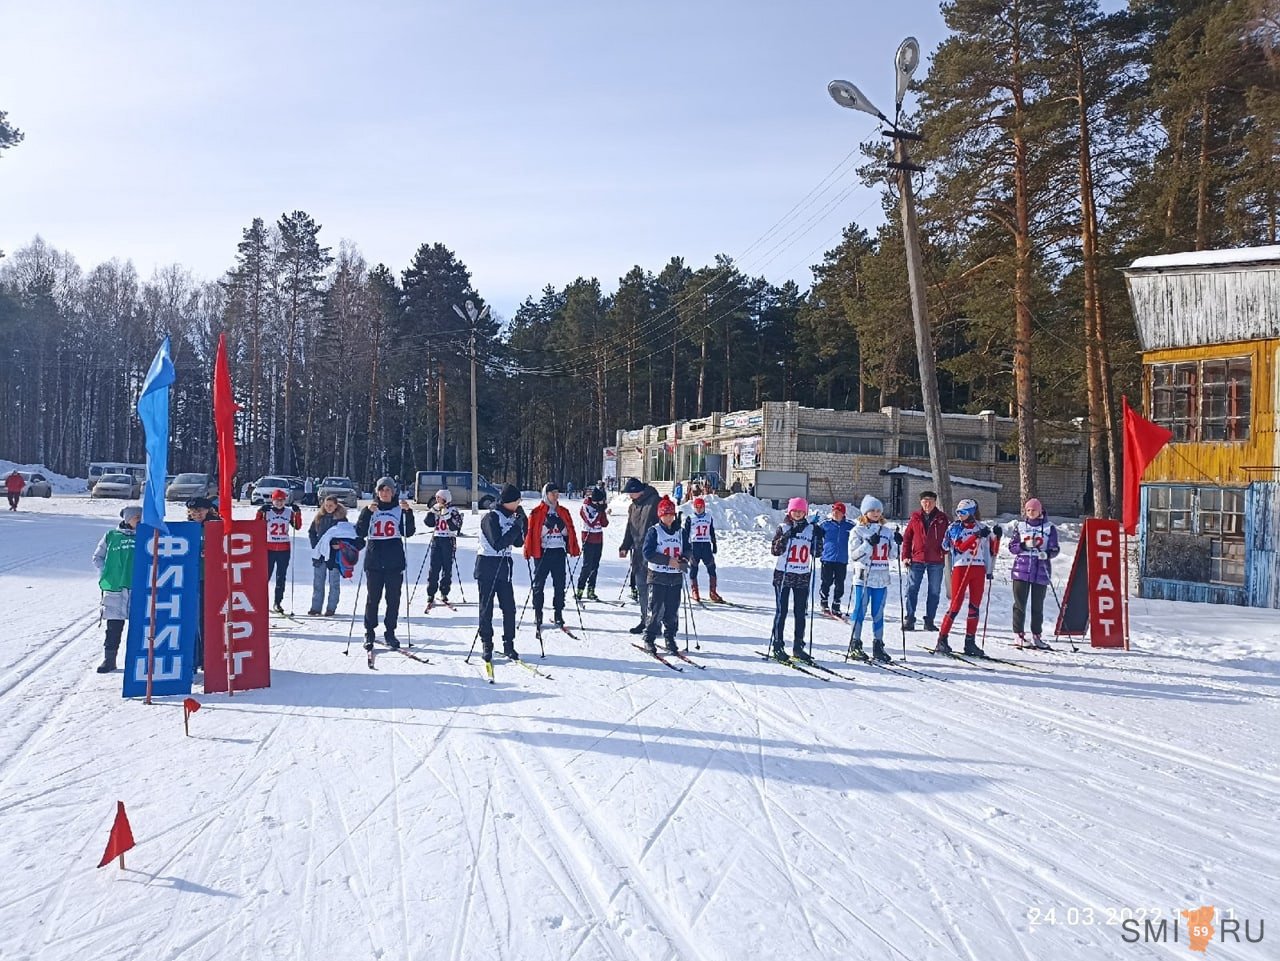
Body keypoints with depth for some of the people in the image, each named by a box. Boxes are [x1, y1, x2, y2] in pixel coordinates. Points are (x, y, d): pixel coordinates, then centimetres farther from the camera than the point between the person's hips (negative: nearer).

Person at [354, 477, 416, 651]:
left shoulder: (400, 510, 8)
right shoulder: (370, 510, 9)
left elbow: (409, 532, -1)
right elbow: (360, 532, -3)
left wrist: (408, 512, -13)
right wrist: (368, 512, -14)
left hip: (395, 561, 0)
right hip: (374, 561, 0)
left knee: (393, 599, 2)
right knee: (373, 598, 1)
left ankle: (390, 633, 11)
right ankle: (369, 633, 10)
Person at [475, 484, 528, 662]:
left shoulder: (511, 517, 8)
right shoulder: (491, 517, -15)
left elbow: (518, 542, 8)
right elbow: (498, 544, -23)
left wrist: (523, 522, -4)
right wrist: (516, 526, -22)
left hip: (504, 567, 6)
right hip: (487, 567, -6)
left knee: (509, 607, 3)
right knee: (486, 608, 2)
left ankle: (509, 644, 11)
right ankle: (486, 645, 11)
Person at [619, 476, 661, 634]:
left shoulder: (655, 502, -10)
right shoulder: (634, 506, 15)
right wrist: (625, 546, 11)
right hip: (638, 552, 8)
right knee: (641, 587, 12)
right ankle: (645, 620, 21)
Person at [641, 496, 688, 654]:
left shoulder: (681, 532, 11)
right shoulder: (654, 531, -3)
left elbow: (687, 550, 14)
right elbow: (647, 552, -11)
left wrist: (683, 560, -9)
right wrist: (668, 561, -17)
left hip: (676, 577, 4)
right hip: (658, 575, -4)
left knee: (673, 610, 5)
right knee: (656, 610, -4)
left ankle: (670, 638, 16)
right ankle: (649, 639, 6)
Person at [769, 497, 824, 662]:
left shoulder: (811, 529, 6)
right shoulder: (783, 528, 0)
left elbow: (817, 553, 6)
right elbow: (774, 550, -6)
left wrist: (818, 538, -8)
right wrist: (785, 538, -19)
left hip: (803, 576, 3)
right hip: (783, 574, -3)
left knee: (801, 612, 6)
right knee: (781, 611, 0)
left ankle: (798, 646, 14)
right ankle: (777, 645, 7)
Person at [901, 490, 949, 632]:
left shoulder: (942, 518, 5)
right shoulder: (915, 518, 5)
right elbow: (907, 538, 7)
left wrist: (944, 552, -7)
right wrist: (905, 556, 0)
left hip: (936, 561, 1)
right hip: (916, 560, -1)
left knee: (934, 592, 6)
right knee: (912, 590, -4)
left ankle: (929, 621, 15)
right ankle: (909, 619, 2)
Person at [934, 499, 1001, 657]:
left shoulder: (982, 528, 11)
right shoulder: (954, 528, 3)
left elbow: (992, 550, 15)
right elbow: (960, 547, -13)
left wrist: (996, 537, -2)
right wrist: (977, 536, -21)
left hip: (979, 569, 3)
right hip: (960, 568, -3)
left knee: (975, 607, 3)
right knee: (955, 605, -7)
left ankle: (970, 642, 9)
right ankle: (942, 640, -2)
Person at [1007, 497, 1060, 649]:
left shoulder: (1049, 528, 6)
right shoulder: (1019, 526, 9)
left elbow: (1054, 549, 5)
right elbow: (1012, 547, 7)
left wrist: (1047, 554, -17)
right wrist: (1024, 545, -12)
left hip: (1041, 571, 0)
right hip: (1021, 569, 0)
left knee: (1038, 605, 5)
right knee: (1020, 603, 0)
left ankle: (1036, 635, 14)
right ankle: (1018, 634, 7)